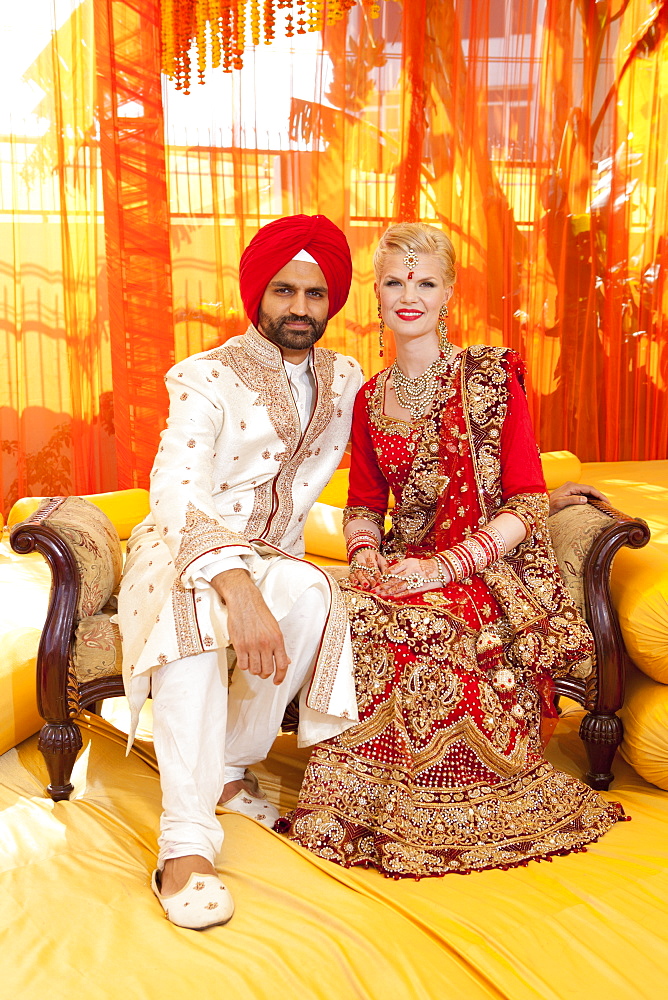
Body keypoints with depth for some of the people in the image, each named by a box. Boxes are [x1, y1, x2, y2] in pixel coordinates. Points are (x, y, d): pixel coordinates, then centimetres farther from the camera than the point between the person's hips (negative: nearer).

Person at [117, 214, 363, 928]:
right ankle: (185, 842, -37)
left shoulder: (345, 380, 6)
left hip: (275, 559, 4)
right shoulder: (208, 378, -11)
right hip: (180, 551, -4)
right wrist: (240, 591, -44)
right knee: (196, 607, -39)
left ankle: (230, 765, -12)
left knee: (311, 594, -32)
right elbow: (176, 493, -26)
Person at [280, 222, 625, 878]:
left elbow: (527, 505, -8)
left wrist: (447, 565, -19)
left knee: (418, 624, -34)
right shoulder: (371, 399, 12)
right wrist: (366, 554, -7)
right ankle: (356, 806, -8)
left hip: (488, 573, -4)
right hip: (404, 567, 4)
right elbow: (363, 504, 17)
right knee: (351, 612, -28)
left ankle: (425, 821, -11)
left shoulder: (491, 377, -3)